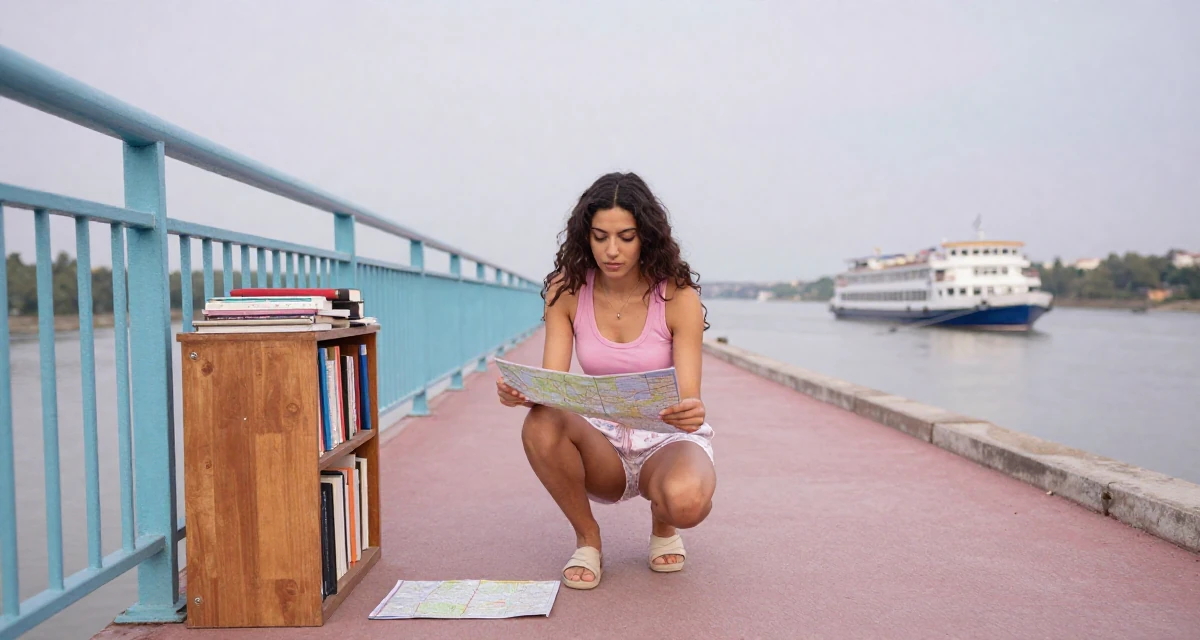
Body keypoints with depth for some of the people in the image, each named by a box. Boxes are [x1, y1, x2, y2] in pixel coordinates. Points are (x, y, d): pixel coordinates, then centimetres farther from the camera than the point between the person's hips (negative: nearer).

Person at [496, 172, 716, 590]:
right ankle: (587, 538, -5)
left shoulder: (678, 297, -14)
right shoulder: (567, 292, -7)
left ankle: (662, 522, 5)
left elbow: (689, 399, -19)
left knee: (686, 501, -37)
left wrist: (691, 413, -44)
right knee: (541, 426, -32)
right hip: (603, 445, 2)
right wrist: (520, 392, -37)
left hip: (668, 439, -2)